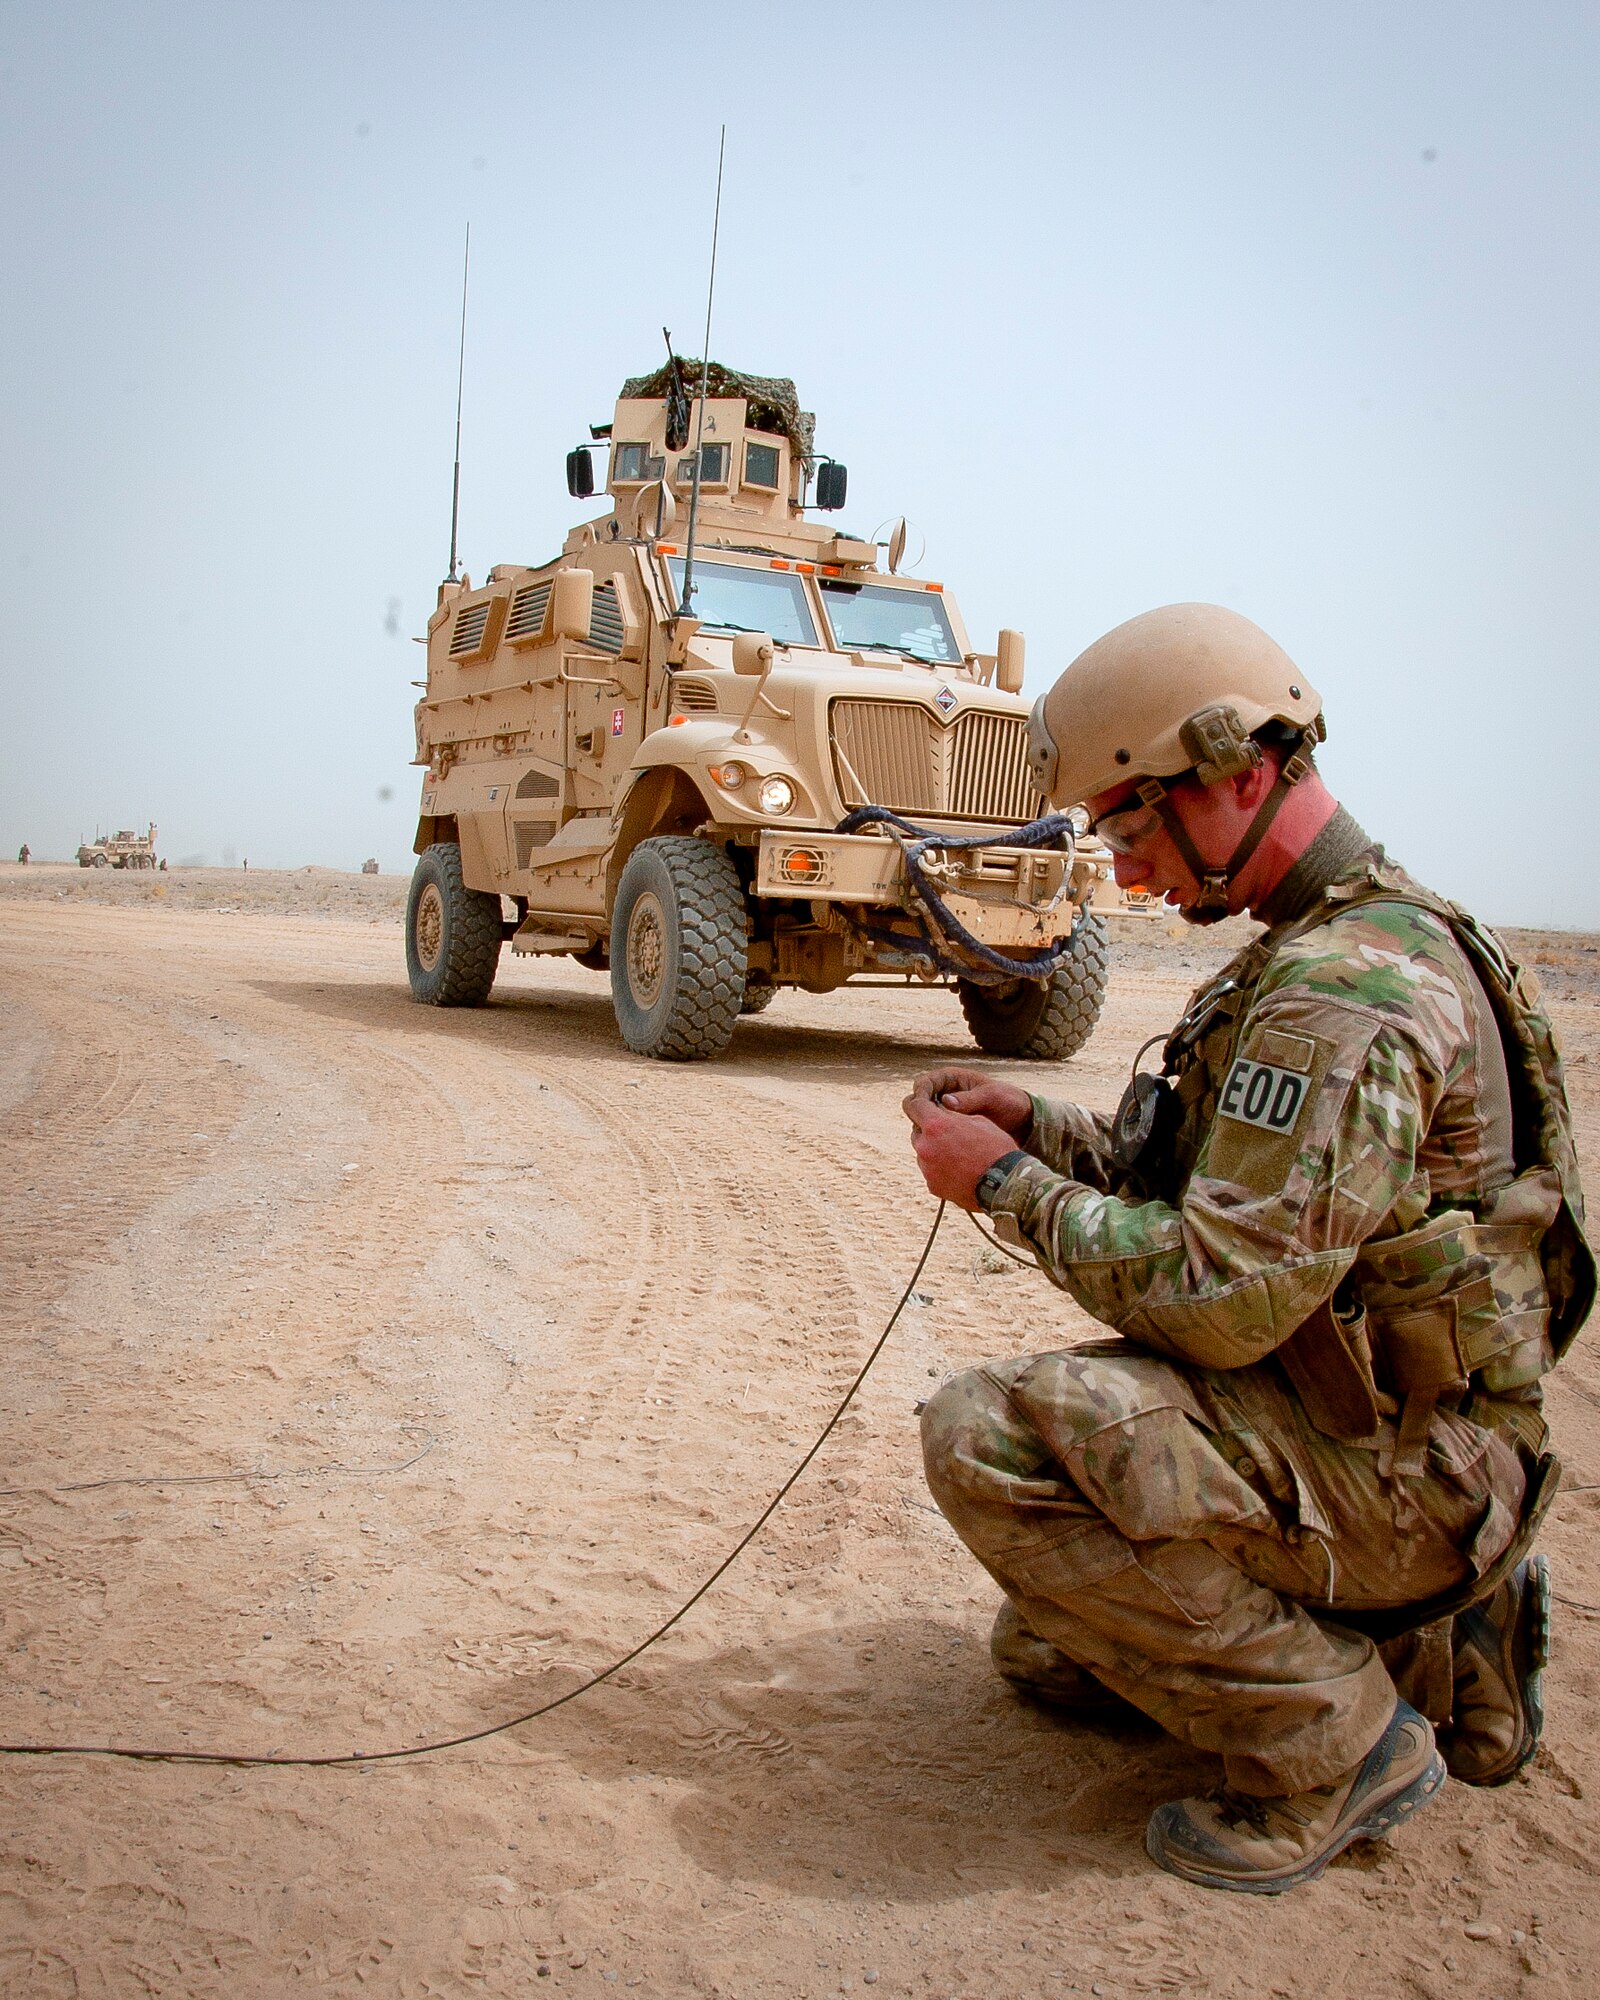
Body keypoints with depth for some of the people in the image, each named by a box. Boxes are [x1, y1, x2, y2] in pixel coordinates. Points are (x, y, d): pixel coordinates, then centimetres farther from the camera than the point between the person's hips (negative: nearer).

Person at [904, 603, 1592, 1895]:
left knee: (989, 1435, -25)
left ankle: (1334, 1740, -9)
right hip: (1352, 1420, 10)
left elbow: (1219, 1298, -30)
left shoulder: (1343, 993, -26)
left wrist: (1011, 1185, -17)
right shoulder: (1350, 940, 9)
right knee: (1044, 1654, 20)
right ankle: (1423, 1652, 18)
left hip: (1390, 1472, -10)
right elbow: (1237, 1178, 15)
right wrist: (1041, 1128, 3)